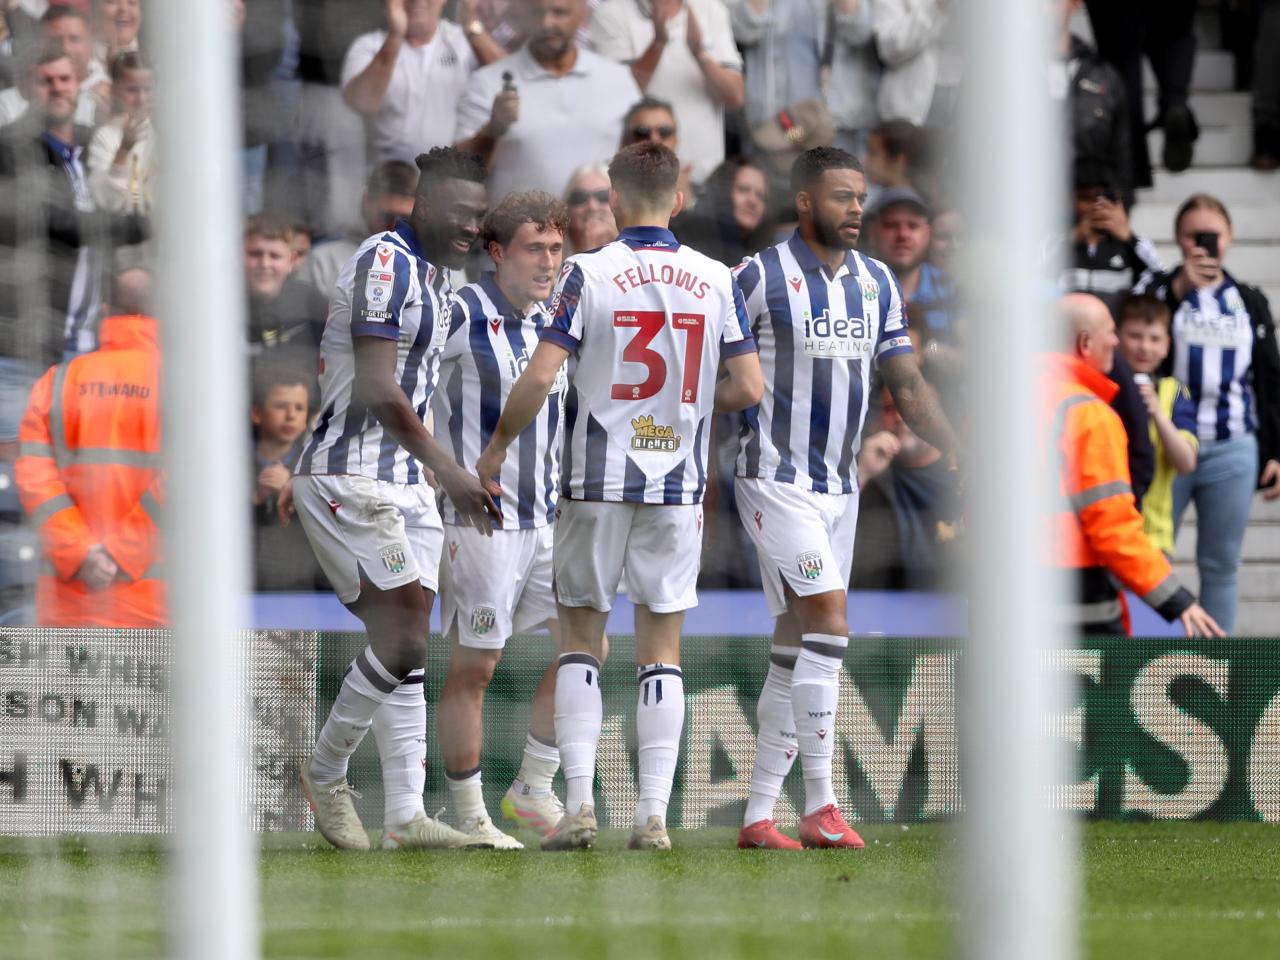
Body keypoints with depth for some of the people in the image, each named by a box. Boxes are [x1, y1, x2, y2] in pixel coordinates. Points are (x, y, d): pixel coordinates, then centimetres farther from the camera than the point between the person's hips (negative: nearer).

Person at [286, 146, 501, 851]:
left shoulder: (434, 276, 17)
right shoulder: (387, 263, -14)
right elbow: (377, 390, -20)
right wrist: (448, 471, -18)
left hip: (402, 479, 10)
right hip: (350, 480, -10)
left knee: (406, 644, 4)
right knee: (403, 640, -14)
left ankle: (405, 815, 3)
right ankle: (324, 774, 2)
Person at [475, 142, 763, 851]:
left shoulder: (589, 273, -7)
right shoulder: (716, 281, 1)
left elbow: (541, 376, -13)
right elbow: (748, 387, 2)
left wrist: (497, 448, 1)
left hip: (597, 482, -2)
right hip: (678, 487, 2)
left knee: (580, 642, 9)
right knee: (661, 651, 6)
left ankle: (579, 802, -1)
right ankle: (653, 814, 0)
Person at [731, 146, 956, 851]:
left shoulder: (875, 282, 10)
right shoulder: (760, 278, -9)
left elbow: (907, 385, 13)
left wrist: (963, 457, 4)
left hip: (839, 486, 7)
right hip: (776, 479, -7)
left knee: (796, 647, 7)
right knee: (828, 624, -18)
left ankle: (759, 814, 11)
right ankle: (820, 804, -16)